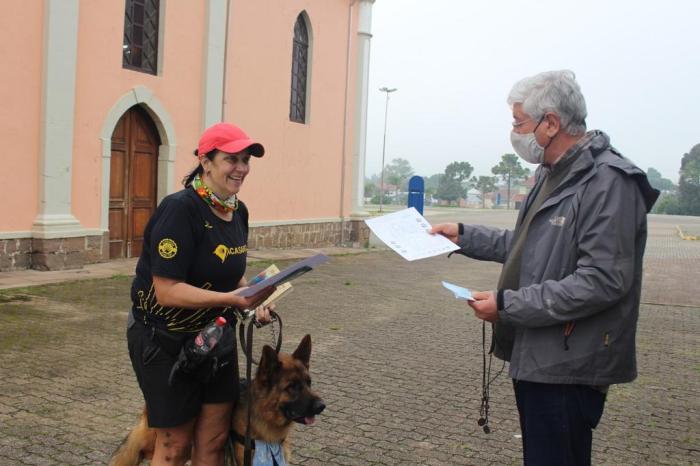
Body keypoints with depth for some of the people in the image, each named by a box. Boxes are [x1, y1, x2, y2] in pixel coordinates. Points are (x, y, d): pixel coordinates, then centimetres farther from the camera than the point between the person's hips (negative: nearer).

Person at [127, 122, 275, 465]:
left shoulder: (239, 211, 1)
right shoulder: (180, 210, -22)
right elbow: (168, 291, -26)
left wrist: (253, 299, -3)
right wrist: (231, 299, -33)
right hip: (165, 338, -7)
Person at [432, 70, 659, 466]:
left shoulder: (609, 181, -18)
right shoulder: (552, 174, 14)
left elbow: (602, 281, -25)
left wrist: (508, 304, -21)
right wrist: (465, 236, 17)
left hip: (568, 370, -9)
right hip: (536, 358, 10)